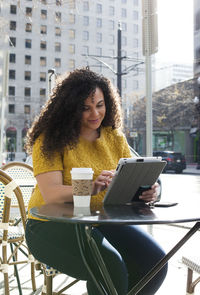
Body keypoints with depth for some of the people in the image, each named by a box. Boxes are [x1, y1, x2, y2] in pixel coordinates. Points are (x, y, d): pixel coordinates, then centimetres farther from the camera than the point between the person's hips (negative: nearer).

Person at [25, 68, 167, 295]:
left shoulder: (115, 138, 7)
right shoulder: (50, 140, -8)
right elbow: (50, 194, -20)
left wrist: (146, 192, -21)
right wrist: (91, 189, -37)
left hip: (103, 221, 5)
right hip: (51, 225, -5)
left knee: (154, 260, -15)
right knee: (110, 265, -30)